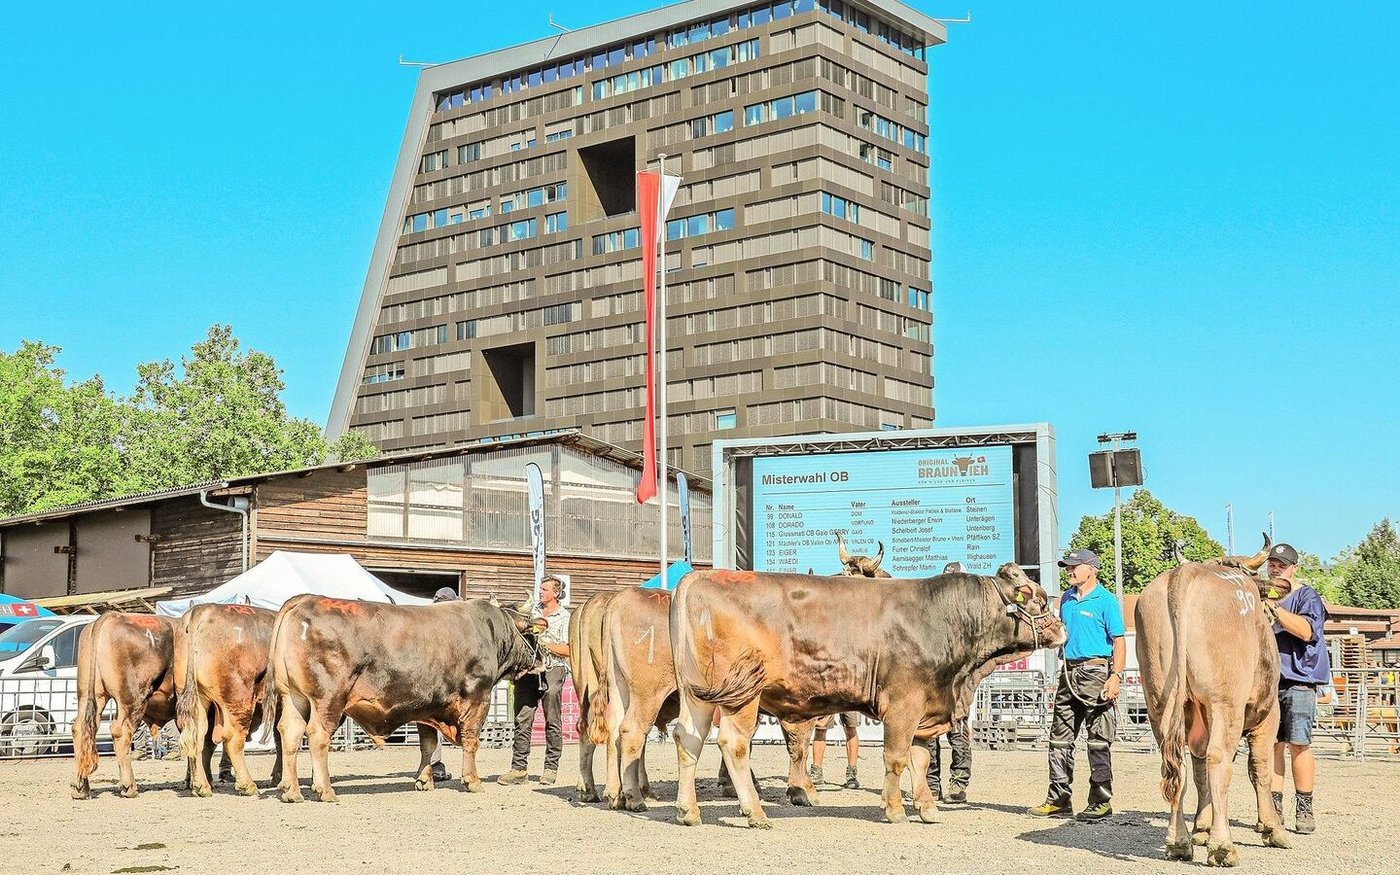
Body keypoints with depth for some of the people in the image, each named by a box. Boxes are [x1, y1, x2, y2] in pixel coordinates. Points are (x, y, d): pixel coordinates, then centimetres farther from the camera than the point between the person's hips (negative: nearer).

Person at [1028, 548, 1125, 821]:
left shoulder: (1106, 601, -6)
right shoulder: (1067, 599, 15)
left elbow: (1119, 641, -10)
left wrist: (1116, 676, -18)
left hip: (1096, 673, -8)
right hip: (1069, 673, 8)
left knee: (1098, 741, -3)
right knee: (1060, 737, 8)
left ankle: (1101, 802, 3)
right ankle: (1058, 799, 13)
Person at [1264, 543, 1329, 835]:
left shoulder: (1307, 596, 1)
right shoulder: (1262, 595, 16)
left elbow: (1306, 630, -16)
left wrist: (1274, 607, -21)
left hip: (1298, 680, -4)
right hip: (1268, 679, 4)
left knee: (1298, 744, -7)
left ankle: (1304, 808, 1)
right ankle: (1274, 806, 6)